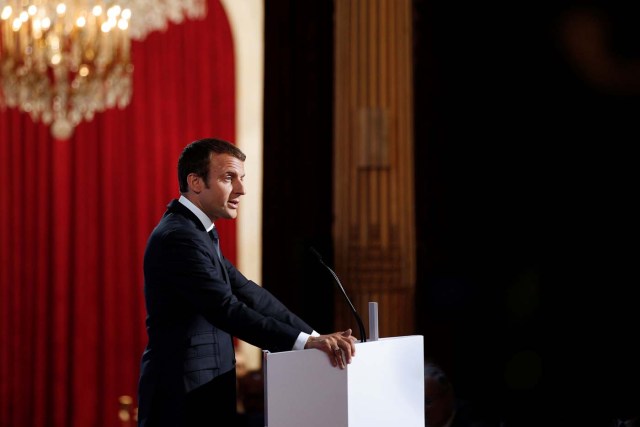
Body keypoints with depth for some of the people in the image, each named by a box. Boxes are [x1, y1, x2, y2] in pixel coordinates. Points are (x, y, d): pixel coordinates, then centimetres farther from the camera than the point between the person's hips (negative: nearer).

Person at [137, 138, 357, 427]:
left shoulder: (195, 232, 14)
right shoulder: (178, 237, -18)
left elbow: (246, 293, 10)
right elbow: (227, 310, -26)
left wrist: (317, 337, 1)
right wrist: (307, 342, -30)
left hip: (199, 392, 10)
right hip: (184, 400, -10)